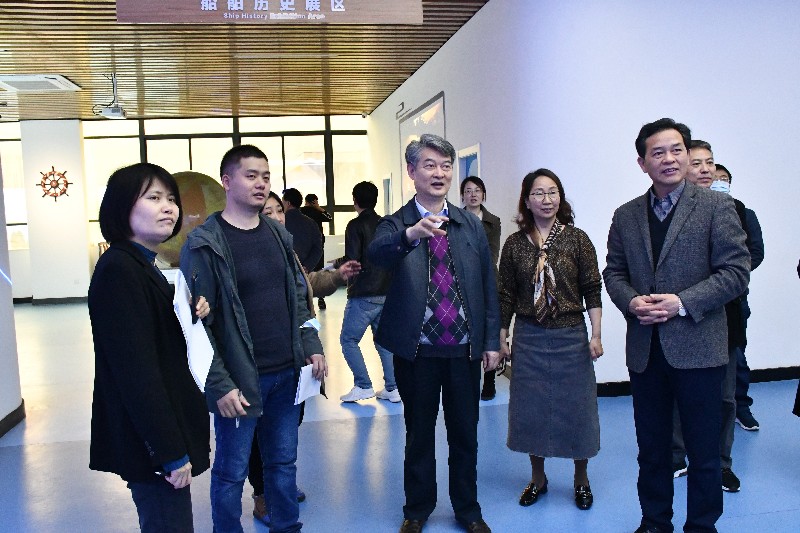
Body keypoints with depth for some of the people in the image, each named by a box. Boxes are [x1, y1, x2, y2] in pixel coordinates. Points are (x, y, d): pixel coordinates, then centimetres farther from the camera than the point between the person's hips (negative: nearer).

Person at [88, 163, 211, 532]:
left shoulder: (144, 265, 10)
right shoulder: (118, 269, -19)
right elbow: (135, 369, -23)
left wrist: (191, 317, -4)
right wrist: (171, 451, -22)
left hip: (166, 431, 10)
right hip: (149, 441, -10)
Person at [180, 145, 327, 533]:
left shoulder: (278, 235, 8)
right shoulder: (204, 244, -10)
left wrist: (311, 347, 4)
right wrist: (220, 385, -15)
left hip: (287, 374, 6)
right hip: (240, 381, -5)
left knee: (283, 462, 18)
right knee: (231, 473, 9)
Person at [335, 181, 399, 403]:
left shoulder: (356, 225, -9)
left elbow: (352, 260, -16)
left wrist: (339, 262, 4)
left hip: (364, 295, -6)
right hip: (387, 293, 6)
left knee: (348, 339, 6)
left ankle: (363, 386, 4)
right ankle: (392, 388, 13)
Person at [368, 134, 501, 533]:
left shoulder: (472, 226, 5)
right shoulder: (395, 224, -4)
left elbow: (488, 286, 7)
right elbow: (376, 255, -27)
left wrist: (492, 341, 4)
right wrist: (411, 234, -47)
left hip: (465, 350, 2)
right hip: (416, 351, -2)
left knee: (465, 435, 14)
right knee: (418, 434, 13)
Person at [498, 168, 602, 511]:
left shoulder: (577, 239, -3)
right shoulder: (514, 244, 1)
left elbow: (592, 290, -3)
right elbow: (506, 296, 4)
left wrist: (596, 335, -8)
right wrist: (501, 339, 4)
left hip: (570, 336, -1)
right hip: (528, 338, 1)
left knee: (576, 407, 8)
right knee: (531, 408, 10)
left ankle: (581, 479, 29)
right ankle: (538, 478, 29)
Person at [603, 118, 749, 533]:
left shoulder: (716, 206, -3)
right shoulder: (625, 216, 8)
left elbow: (736, 271, -8)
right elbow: (613, 271, 11)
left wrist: (682, 303, -17)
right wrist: (631, 301, -9)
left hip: (697, 347, -3)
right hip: (644, 350, 3)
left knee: (704, 452, 9)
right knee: (651, 449, 15)